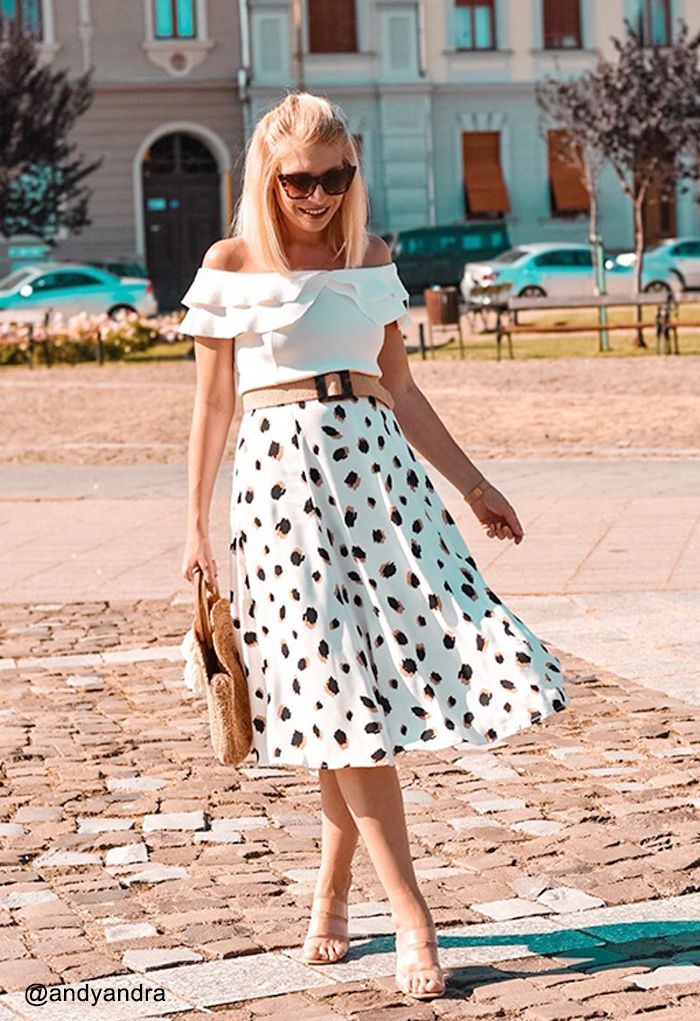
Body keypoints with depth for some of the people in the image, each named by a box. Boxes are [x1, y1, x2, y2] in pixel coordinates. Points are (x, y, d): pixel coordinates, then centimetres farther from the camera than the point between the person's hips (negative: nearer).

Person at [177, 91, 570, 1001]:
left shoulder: (372, 260, 11)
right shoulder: (232, 266, 2)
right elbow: (213, 402, 6)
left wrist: (473, 483, 14)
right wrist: (196, 524, 5)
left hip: (378, 466, 3)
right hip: (284, 471, -3)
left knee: (371, 687, -2)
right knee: (344, 687, -7)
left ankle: (332, 895, 17)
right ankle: (413, 921, -4)